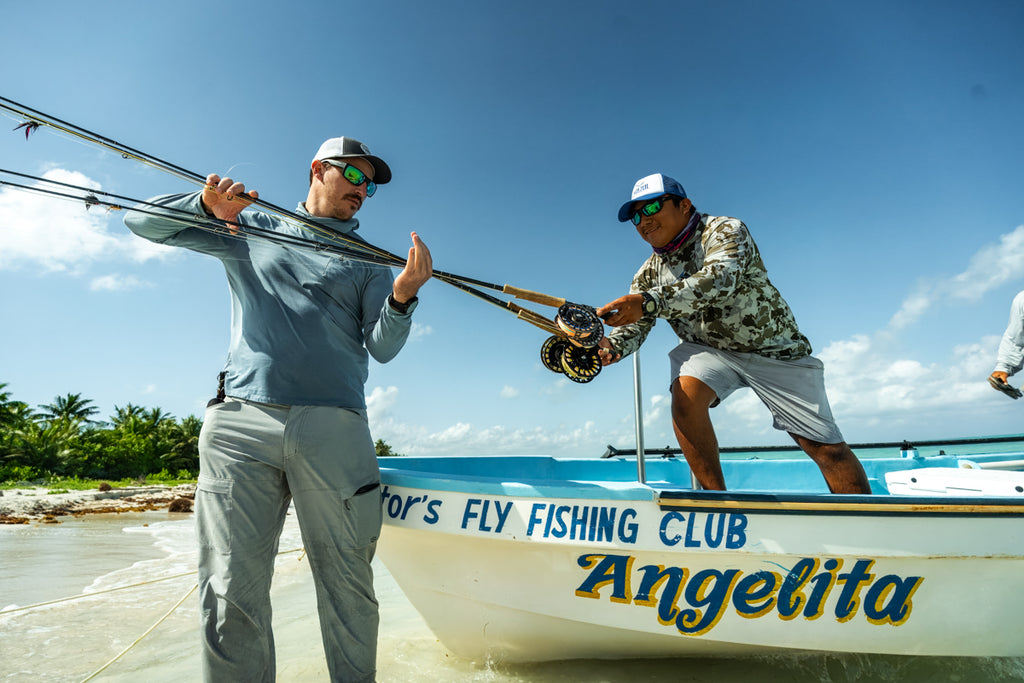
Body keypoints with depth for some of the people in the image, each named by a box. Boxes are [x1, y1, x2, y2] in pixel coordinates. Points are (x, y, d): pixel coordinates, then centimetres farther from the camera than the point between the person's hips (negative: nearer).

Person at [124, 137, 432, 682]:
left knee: (348, 588, 1)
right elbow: (143, 221, 19)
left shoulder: (367, 260, 18)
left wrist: (402, 296, -14)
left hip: (335, 429, 1)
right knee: (231, 594, 0)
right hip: (239, 424, 0)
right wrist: (208, 204, -1)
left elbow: (382, 347, 7)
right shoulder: (251, 231, 20)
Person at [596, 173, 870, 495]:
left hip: (774, 348, -3)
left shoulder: (725, 230, -18)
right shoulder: (648, 274, -1)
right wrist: (610, 344, -34)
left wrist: (650, 302, -51)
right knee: (685, 393, -29)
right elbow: (633, 327, -10)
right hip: (707, 349, 3)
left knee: (826, 447, -4)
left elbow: (718, 280, -38)